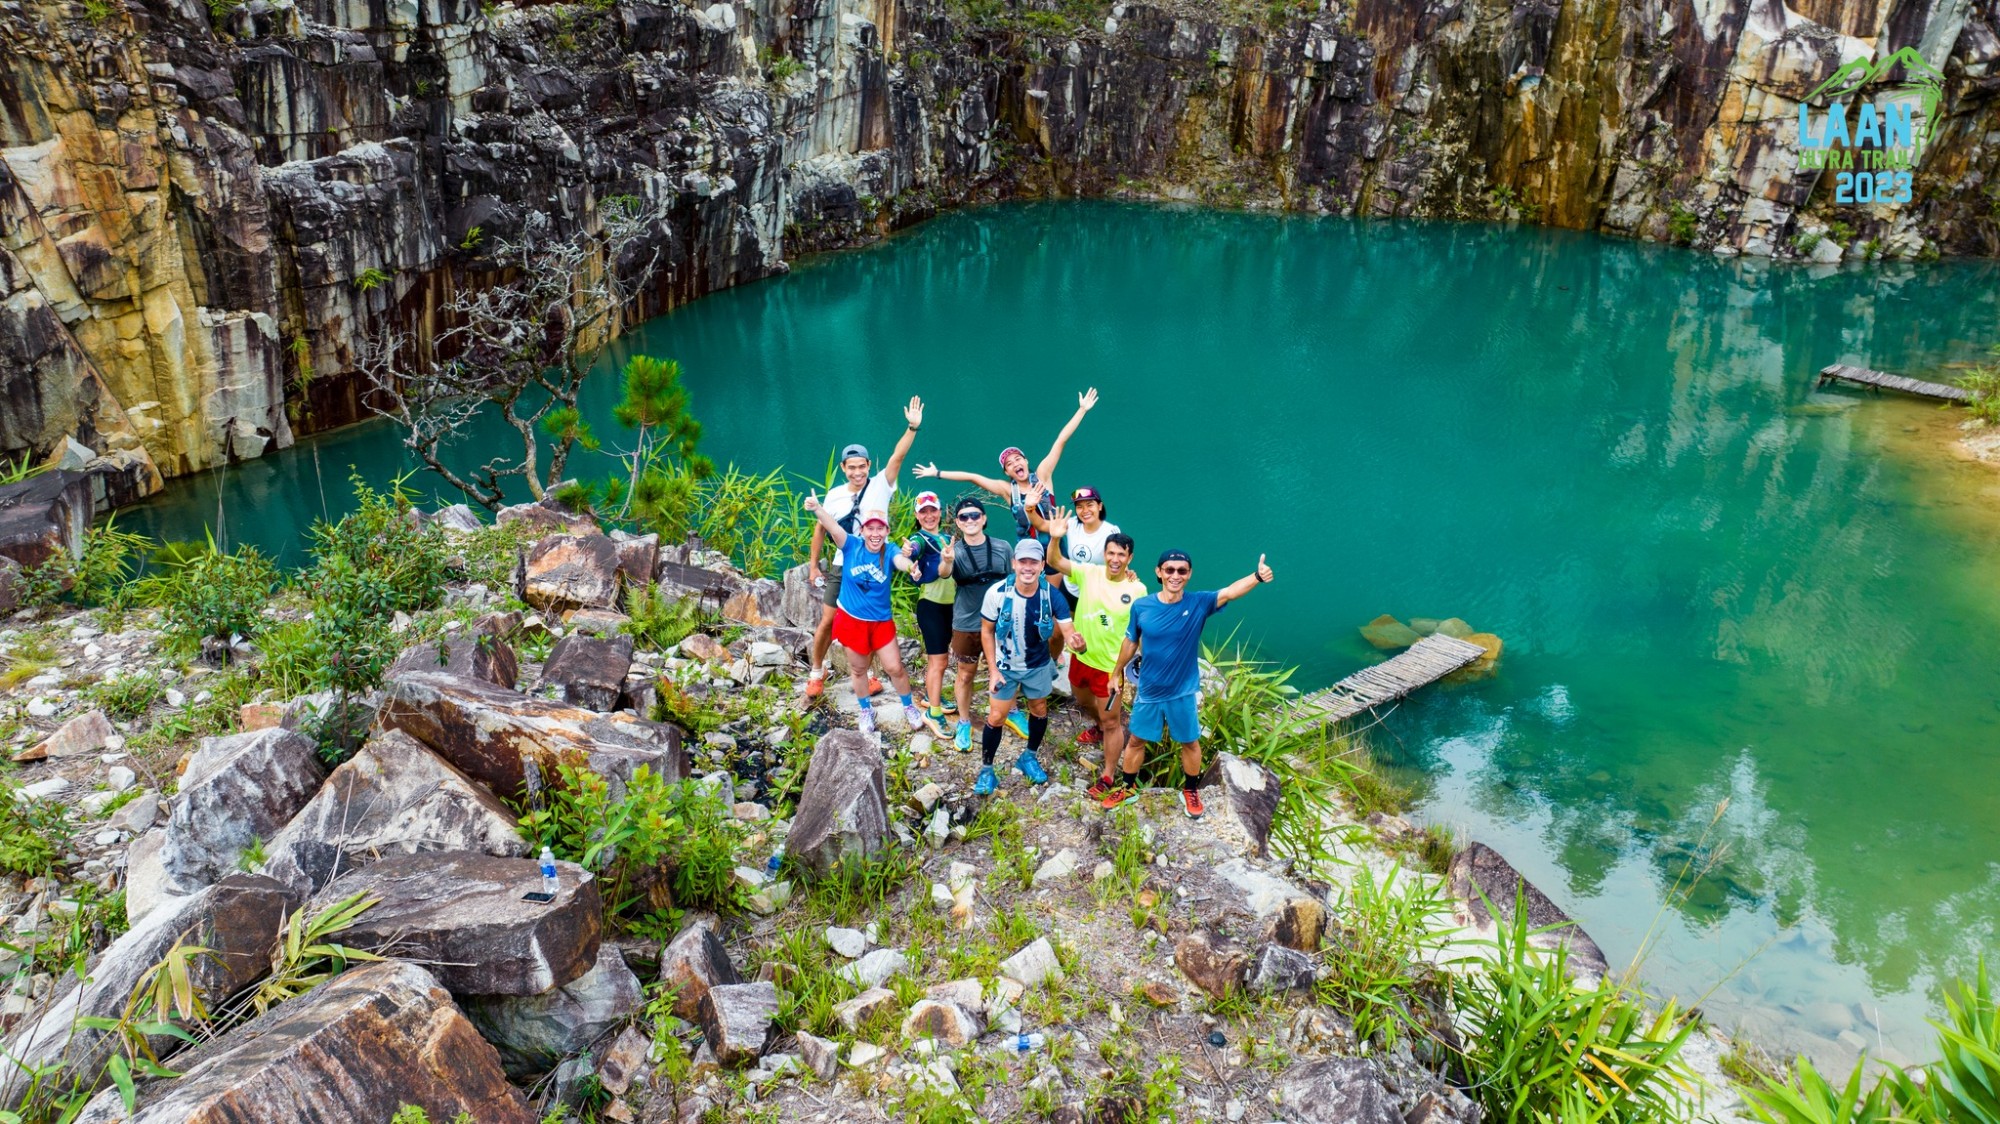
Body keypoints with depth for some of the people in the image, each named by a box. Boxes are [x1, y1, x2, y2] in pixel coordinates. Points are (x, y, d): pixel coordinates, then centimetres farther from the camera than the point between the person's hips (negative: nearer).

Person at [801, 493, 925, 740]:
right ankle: (866, 711, 41)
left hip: (881, 622, 0)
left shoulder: (889, 552, -16)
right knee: (858, 669, 17)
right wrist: (817, 509, -57)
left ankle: (909, 707, 32)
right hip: (851, 619, 0)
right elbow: (833, 526, -36)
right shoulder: (851, 546, -17)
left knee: (895, 667, 5)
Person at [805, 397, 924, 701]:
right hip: (842, 567, 1)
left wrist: (913, 427, -35)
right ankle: (816, 673, 21)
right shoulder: (834, 495, -2)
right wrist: (813, 565, 9)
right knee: (827, 622, 3)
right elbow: (821, 529, 8)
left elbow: (898, 456, -21)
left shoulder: (880, 486, -8)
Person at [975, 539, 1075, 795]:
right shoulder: (997, 593, -25)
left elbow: (1068, 632, -27)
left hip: (1038, 666, 2)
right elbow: (986, 631, -11)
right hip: (1006, 666, -2)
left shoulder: (1051, 594, -24)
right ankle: (986, 769, 22)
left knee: (1039, 711, 20)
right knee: (996, 718, 3)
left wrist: (1075, 640, -52)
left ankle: (1029, 757, 44)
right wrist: (993, 669, -13)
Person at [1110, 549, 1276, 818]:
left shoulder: (1199, 603, -18)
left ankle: (1190, 791, 40)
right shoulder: (1141, 606, -14)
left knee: (1190, 742, 16)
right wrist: (1117, 673, 14)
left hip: (1184, 691, -1)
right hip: (1149, 690, 1)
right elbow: (1131, 642, 2)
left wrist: (1257, 576, -56)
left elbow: (1230, 592, -37)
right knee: (1138, 739, 17)